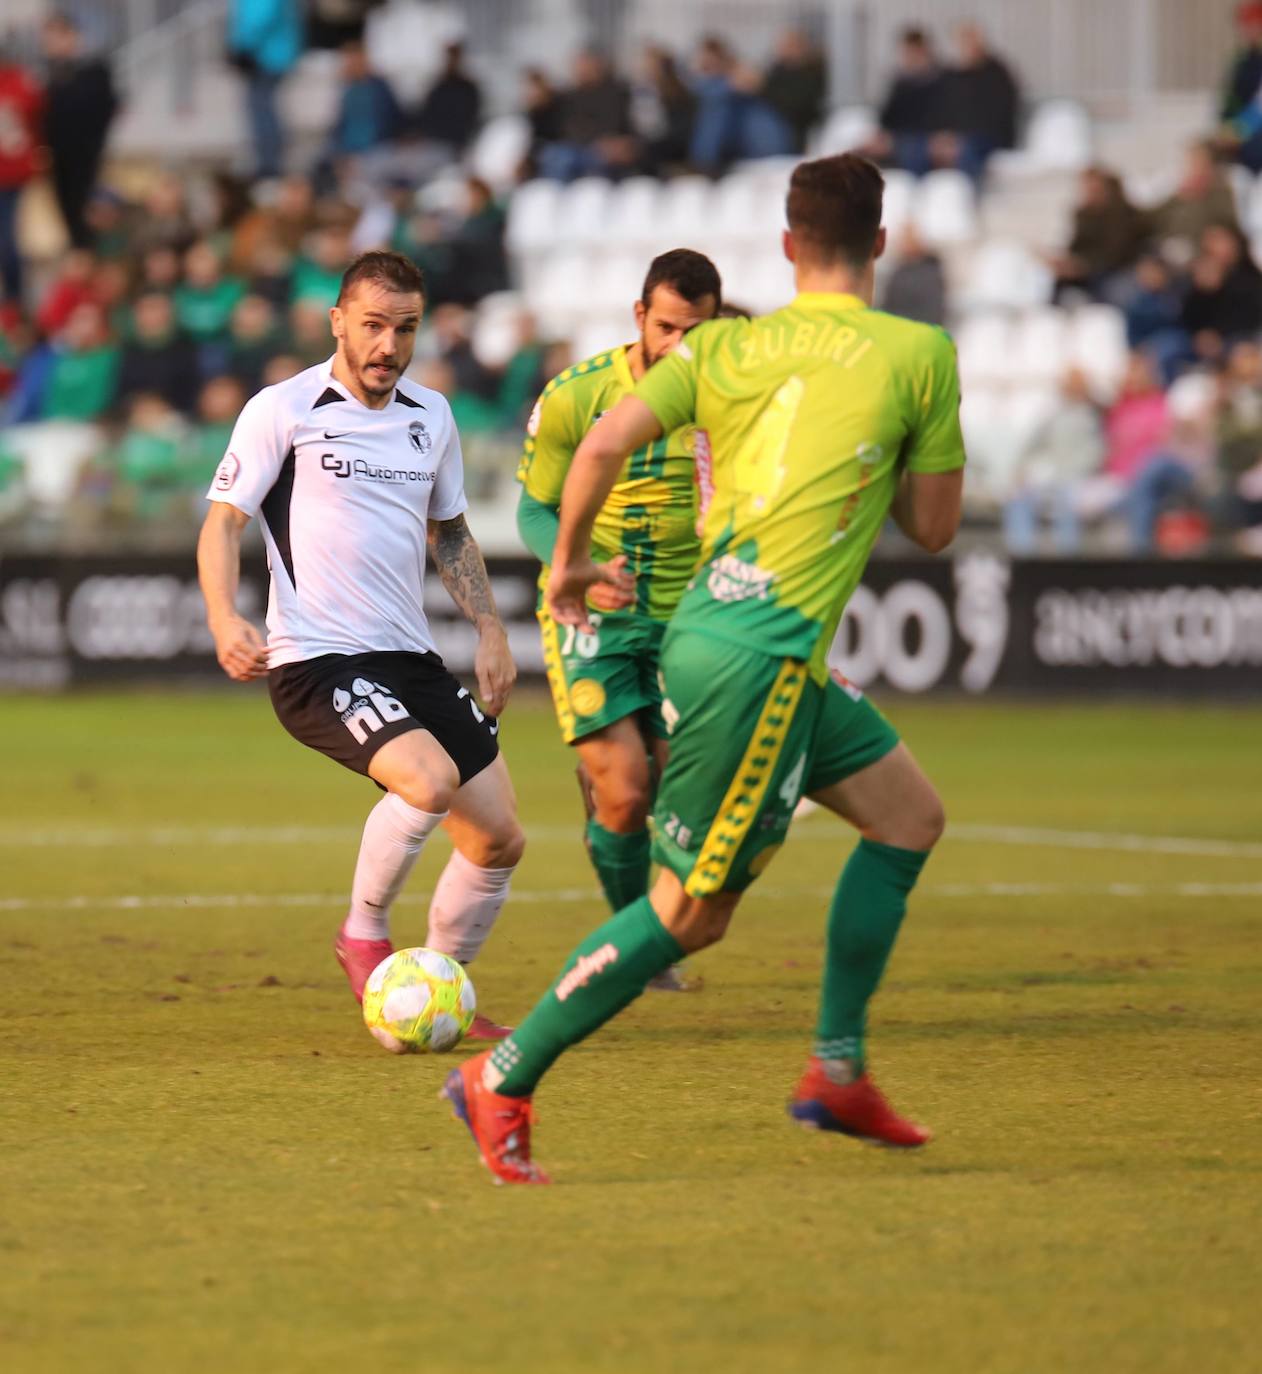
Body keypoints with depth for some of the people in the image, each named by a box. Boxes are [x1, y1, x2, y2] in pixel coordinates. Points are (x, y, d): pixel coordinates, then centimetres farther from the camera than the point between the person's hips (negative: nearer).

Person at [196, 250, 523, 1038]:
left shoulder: (431, 417, 12)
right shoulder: (282, 411, -6)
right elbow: (224, 522, -5)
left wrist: (490, 628, 15)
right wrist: (225, 620, -22)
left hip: (412, 658, 7)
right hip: (317, 661, -7)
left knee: (499, 838, 2)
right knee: (430, 780, -30)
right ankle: (365, 935, -7)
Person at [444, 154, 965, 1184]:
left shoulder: (722, 346, 9)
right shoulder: (921, 355, -2)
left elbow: (606, 443, -4)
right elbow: (935, 526, 3)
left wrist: (570, 563, 10)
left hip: (711, 628, 8)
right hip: (758, 658, -8)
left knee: (910, 815, 18)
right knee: (692, 912, -1)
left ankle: (839, 1070, 18)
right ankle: (504, 1081, 3)